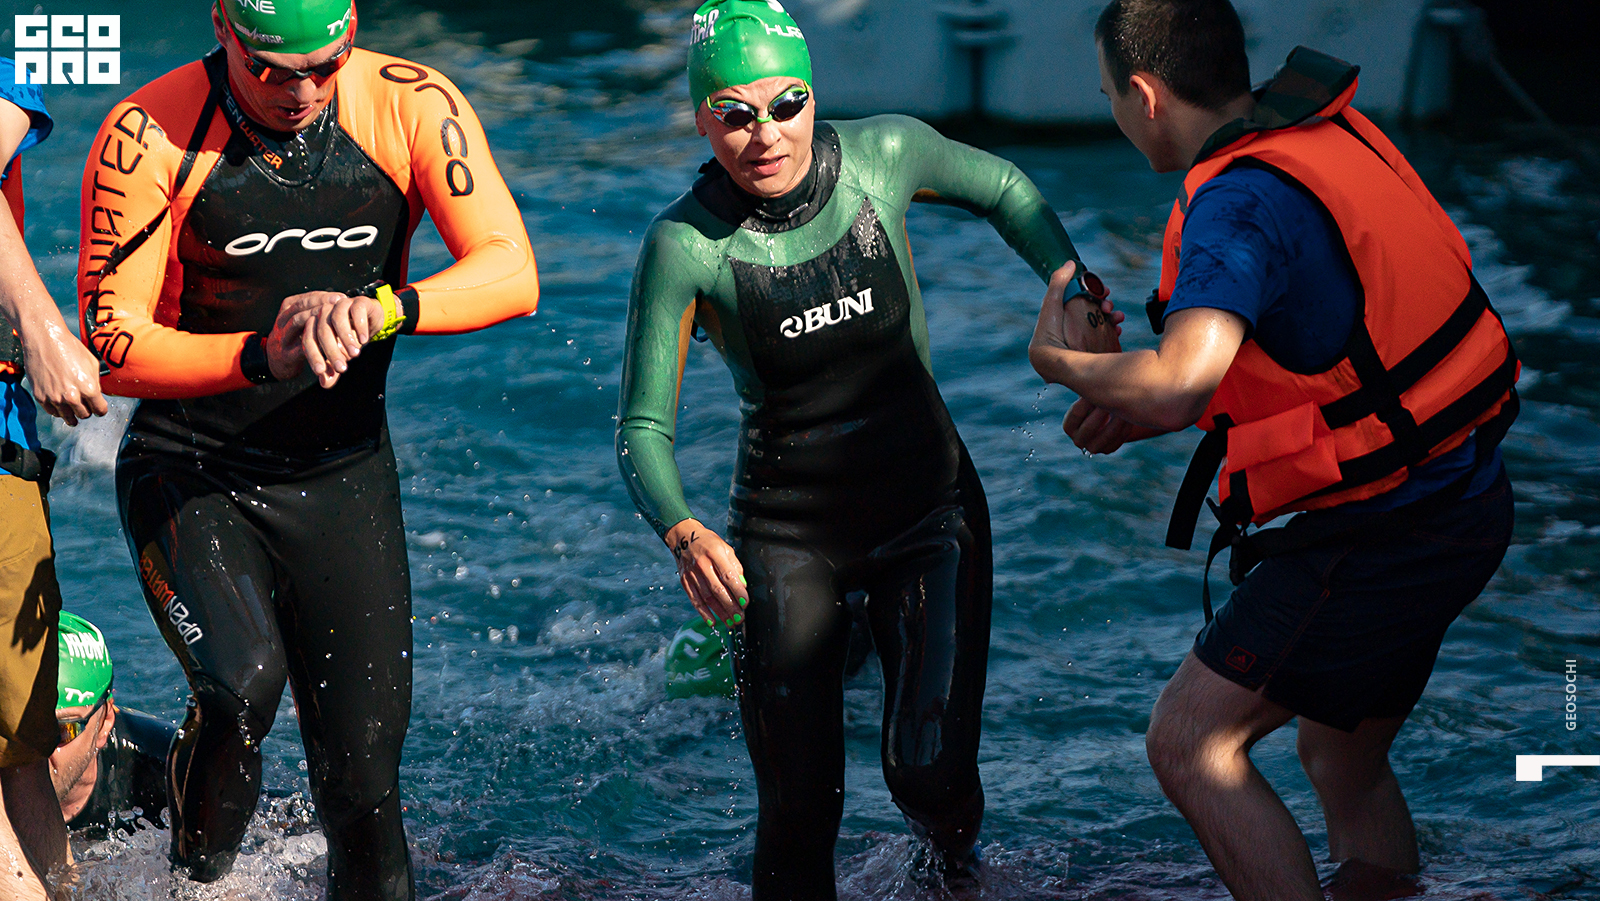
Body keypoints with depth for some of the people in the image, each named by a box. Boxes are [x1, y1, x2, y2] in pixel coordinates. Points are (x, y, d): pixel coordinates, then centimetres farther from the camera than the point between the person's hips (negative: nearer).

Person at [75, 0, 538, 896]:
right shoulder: (149, 138, -14)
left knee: (364, 783, 1)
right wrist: (262, 356, -31)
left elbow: (511, 275, -17)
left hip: (343, 478, 2)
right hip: (188, 476, -2)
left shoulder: (412, 107, -9)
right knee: (243, 682, -28)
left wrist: (378, 309, -35)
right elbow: (113, 346, -15)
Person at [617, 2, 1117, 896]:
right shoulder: (686, 244, -17)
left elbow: (1005, 190, 10)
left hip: (929, 512, 1)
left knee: (930, 773, -9)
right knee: (800, 814, -4)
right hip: (788, 536, -1)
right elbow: (643, 428, -15)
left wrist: (1073, 288, -5)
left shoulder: (885, 154, -12)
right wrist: (684, 534, -33)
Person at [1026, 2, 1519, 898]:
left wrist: (1062, 360, -14)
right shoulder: (1338, 135, 8)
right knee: (1343, 759, 23)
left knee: (1191, 743, -6)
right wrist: (1143, 410, 16)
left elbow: (1180, 382, -36)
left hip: (1380, 535, -9)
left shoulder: (1237, 202, -21)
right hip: (1467, 496, 9)